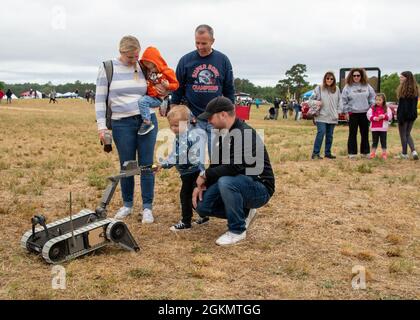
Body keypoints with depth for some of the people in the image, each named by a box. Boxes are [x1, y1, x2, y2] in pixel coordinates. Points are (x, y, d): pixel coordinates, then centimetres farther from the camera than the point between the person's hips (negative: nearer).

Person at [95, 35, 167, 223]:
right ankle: (127, 205, 23)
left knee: (146, 165, 1)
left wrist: (162, 93, -5)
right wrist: (101, 126, -6)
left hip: (147, 120, 1)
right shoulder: (107, 68, 0)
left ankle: (147, 207, 9)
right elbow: (100, 99, 1)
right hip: (122, 123, -1)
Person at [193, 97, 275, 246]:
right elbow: (216, 165, 11)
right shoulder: (223, 134, 6)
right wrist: (202, 184, -4)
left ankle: (237, 230, -16)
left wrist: (205, 175, -19)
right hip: (236, 184, 9)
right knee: (201, 205, -3)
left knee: (226, 182, -36)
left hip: (259, 188, -9)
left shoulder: (244, 134, -23)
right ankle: (244, 212, 14)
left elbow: (233, 168, -32)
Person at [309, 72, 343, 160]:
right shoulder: (319, 88, 0)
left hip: (332, 117, 4)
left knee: (330, 135, 9)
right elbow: (310, 100, 3)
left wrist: (339, 111, 7)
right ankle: (315, 153, -11)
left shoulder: (337, 90, 9)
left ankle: (328, 153, 19)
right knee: (321, 133, -15)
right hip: (321, 116, -4)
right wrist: (315, 102, -16)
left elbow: (340, 101, 17)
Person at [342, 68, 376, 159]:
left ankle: (365, 152, 17)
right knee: (352, 134, 0)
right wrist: (346, 111, -4)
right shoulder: (348, 87, -1)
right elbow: (344, 100, -1)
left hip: (364, 113, 3)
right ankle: (352, 153, 5)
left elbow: (372, 97, 12)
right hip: (353, 113, -3)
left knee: (365, 134, 8)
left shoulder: (367, 86, 6)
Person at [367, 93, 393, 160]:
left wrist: (383, 116, -19)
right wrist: (374, 118, -19)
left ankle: (384, 153, 14)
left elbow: (390, 116, -4)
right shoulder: (373, 108, 4)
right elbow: (369, 115, -4)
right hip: (374, 128, 1)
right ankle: (373, 153, 15)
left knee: (383, 141, 5)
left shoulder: (386, 108, 3)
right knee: (375, 141, 8)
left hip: (383, 128, -1)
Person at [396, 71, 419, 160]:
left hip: (404, 115, -7)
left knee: (403, 135, 5)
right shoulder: (415, 89, 7)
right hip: (413, 115, 7)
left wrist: (400, 117, -16)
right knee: (408, 134, 17)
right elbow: (415, 103, 12)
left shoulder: (404, 89, -15)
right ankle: (414, 151, 2)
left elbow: (402, 105, -18)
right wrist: (413, 114, 17)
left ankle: (404, 154, 11)